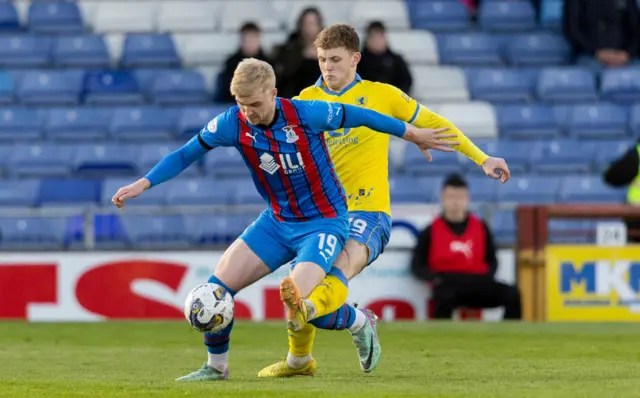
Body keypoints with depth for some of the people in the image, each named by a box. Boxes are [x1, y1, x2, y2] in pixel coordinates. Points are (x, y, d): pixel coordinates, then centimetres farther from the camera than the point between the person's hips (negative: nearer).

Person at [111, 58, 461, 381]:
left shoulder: (306, 115, -23)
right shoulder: (233, 123, -14)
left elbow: (358, 116, -9)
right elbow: (186, 154, -2)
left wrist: (413, 135, 2)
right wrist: (143, 184, -11)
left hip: (324, 222, -5)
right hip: (277, 221, 5)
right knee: (220, 282, -7)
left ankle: (360, 323, 9)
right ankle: (216, 366, 14)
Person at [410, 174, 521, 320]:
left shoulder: (480, 227, 13)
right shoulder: (431, 231, 7)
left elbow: (492, 260, 19)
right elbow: (417, 265, 8)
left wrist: (487, 276, -3)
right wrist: (434, 278, -11)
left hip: (478, 285, 3)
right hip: (448, 284, -3)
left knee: (514, 296, -21)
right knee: (444, 297, -40)